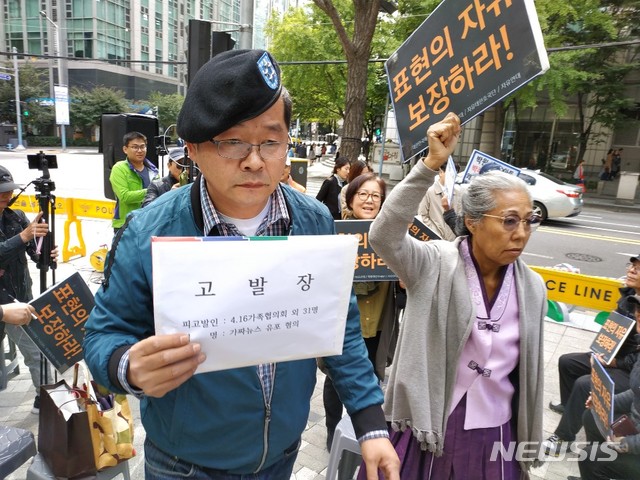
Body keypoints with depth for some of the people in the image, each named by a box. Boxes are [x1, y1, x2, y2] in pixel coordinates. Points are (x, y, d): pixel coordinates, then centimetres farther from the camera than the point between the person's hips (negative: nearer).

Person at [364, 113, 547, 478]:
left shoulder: (533, 287, -1)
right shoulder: (434, 264, -15)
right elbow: (384, 236, -34)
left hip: (494, 440, 4)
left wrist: (530, 446, 15)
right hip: (424, 433, -3)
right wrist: (432, 164, -37)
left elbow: (531, 371, 7)